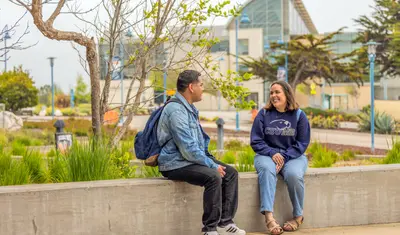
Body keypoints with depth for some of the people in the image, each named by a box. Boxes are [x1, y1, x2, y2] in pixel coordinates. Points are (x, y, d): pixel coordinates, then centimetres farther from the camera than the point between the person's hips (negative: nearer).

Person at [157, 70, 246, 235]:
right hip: (176, 164, -10)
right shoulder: (176, 110, -19)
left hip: (193, 159, 10)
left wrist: (211, 160, 11)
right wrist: (212, 165, -19)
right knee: (213, 176, -30)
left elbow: (198, 139, 26)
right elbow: (188, 148, -25)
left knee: (231, 173, 0)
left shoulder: (189, 108, 15)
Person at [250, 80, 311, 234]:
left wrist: (284, 157, -15)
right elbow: (256, 141, 1)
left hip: (293, 156, 0)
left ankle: (298, 216, -10)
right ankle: (268, 217, -46)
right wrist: (272, 153, -16)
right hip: (267, 155, 0)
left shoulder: (299, 115, 3)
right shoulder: (264, 114, 3)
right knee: (267, 169, -35)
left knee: (294, 174, -34)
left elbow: (302, 143, 0)